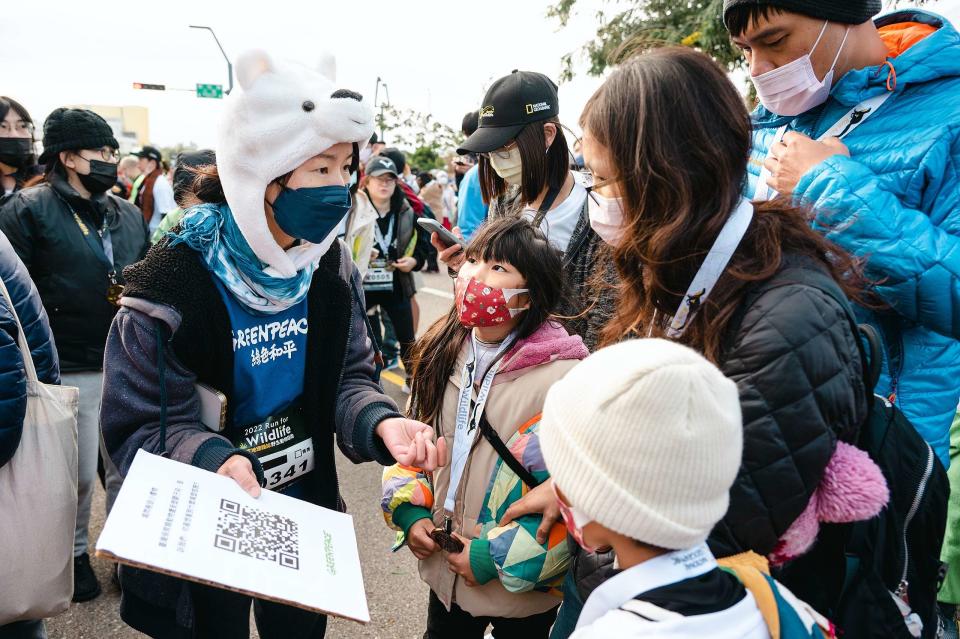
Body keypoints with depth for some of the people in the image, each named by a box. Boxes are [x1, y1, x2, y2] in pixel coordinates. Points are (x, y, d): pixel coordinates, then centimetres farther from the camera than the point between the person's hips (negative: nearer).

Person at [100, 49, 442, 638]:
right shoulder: (173, 286, -23)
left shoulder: (330, 266, -8)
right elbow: (139, 426, -17)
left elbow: (350, 375, -4)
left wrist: (381, 422, -25)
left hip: (306, 514, 5)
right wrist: (214, 458, -36)